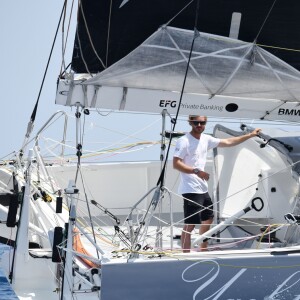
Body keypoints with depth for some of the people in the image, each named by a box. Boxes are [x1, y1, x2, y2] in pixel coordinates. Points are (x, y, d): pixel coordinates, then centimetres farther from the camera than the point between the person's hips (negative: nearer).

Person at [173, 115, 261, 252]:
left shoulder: (206, 139, 10)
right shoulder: (184, 141, -13)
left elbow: (228, 142, 18)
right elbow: (176, 164, -19)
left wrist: (250, 135, 18)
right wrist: (196, 171, -27)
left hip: (203, 189, 10)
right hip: (191, 190, -9)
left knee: (208, 220, 21)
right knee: (190, 225, -11)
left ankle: (202, 253, 36)